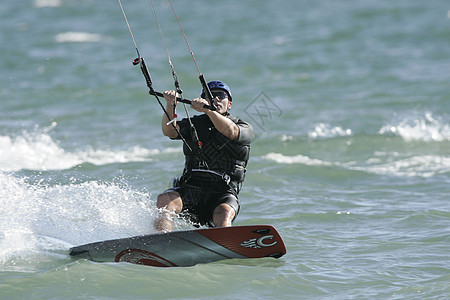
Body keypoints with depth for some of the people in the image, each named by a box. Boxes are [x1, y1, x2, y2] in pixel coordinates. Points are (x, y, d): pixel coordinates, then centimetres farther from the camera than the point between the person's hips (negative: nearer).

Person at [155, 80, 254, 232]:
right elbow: (169, 131, -2)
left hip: (222, 192, -2)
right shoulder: (194, 124, 18)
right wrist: (170, 105, -21)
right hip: (190, 188, 2)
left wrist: (208, 109, -32)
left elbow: (230, 132, -16)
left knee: (223, 214, -35)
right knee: (165, 200, -28)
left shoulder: (244, 128, 9)